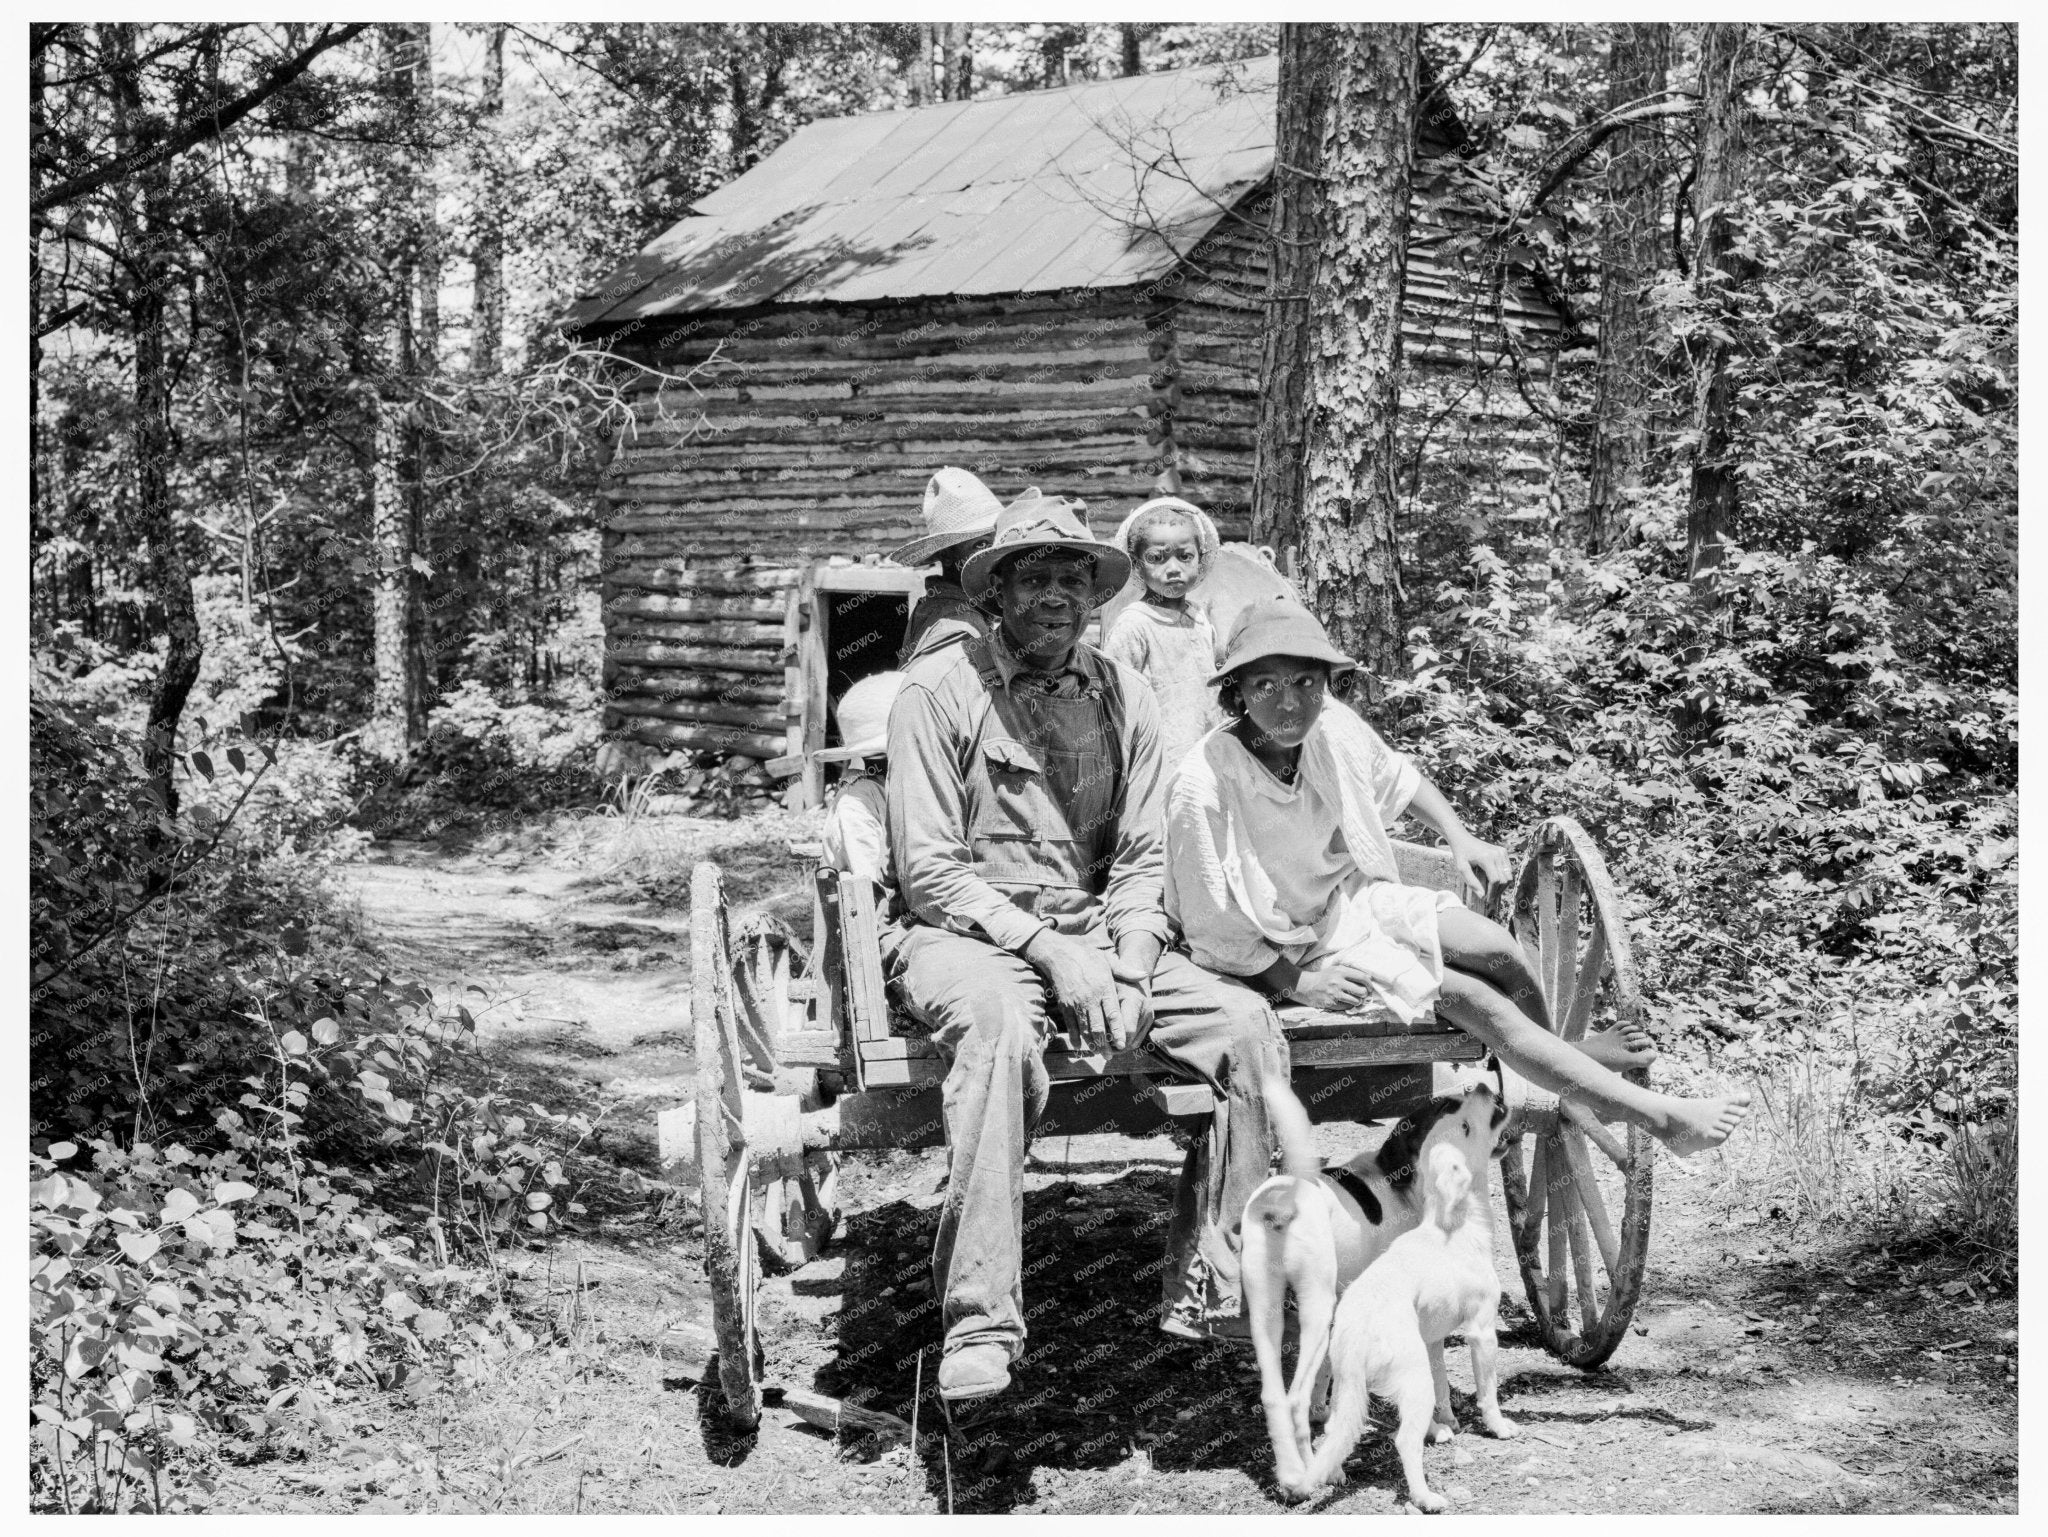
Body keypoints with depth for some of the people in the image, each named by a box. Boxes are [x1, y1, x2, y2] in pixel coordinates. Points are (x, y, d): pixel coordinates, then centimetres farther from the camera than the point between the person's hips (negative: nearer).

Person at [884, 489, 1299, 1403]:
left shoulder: (1122, 695, 10)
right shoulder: (939, 691, -4)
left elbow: (1143, 858, 8)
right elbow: (929, 872, -9)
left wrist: (1128, 966, -10)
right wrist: (1047, 949, -17)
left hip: (1095, 936, 5)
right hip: (965, 936, -5)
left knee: (1244, 1022, -18)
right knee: (997, 1021, -39)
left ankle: (1209, 1291, -10)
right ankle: (979, 1321, -37)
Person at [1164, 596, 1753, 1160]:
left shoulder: (1332, 728, -15)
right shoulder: (1203, 790, -31)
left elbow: (1396, 779, 11)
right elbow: (1215, 935, -19)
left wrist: (1460, 838, 5)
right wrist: (1300, 984, -24)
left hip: (1357, 896, 6)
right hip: (1298, 947, -6)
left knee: (1498, 950, -10)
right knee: (1473, 999, -14)